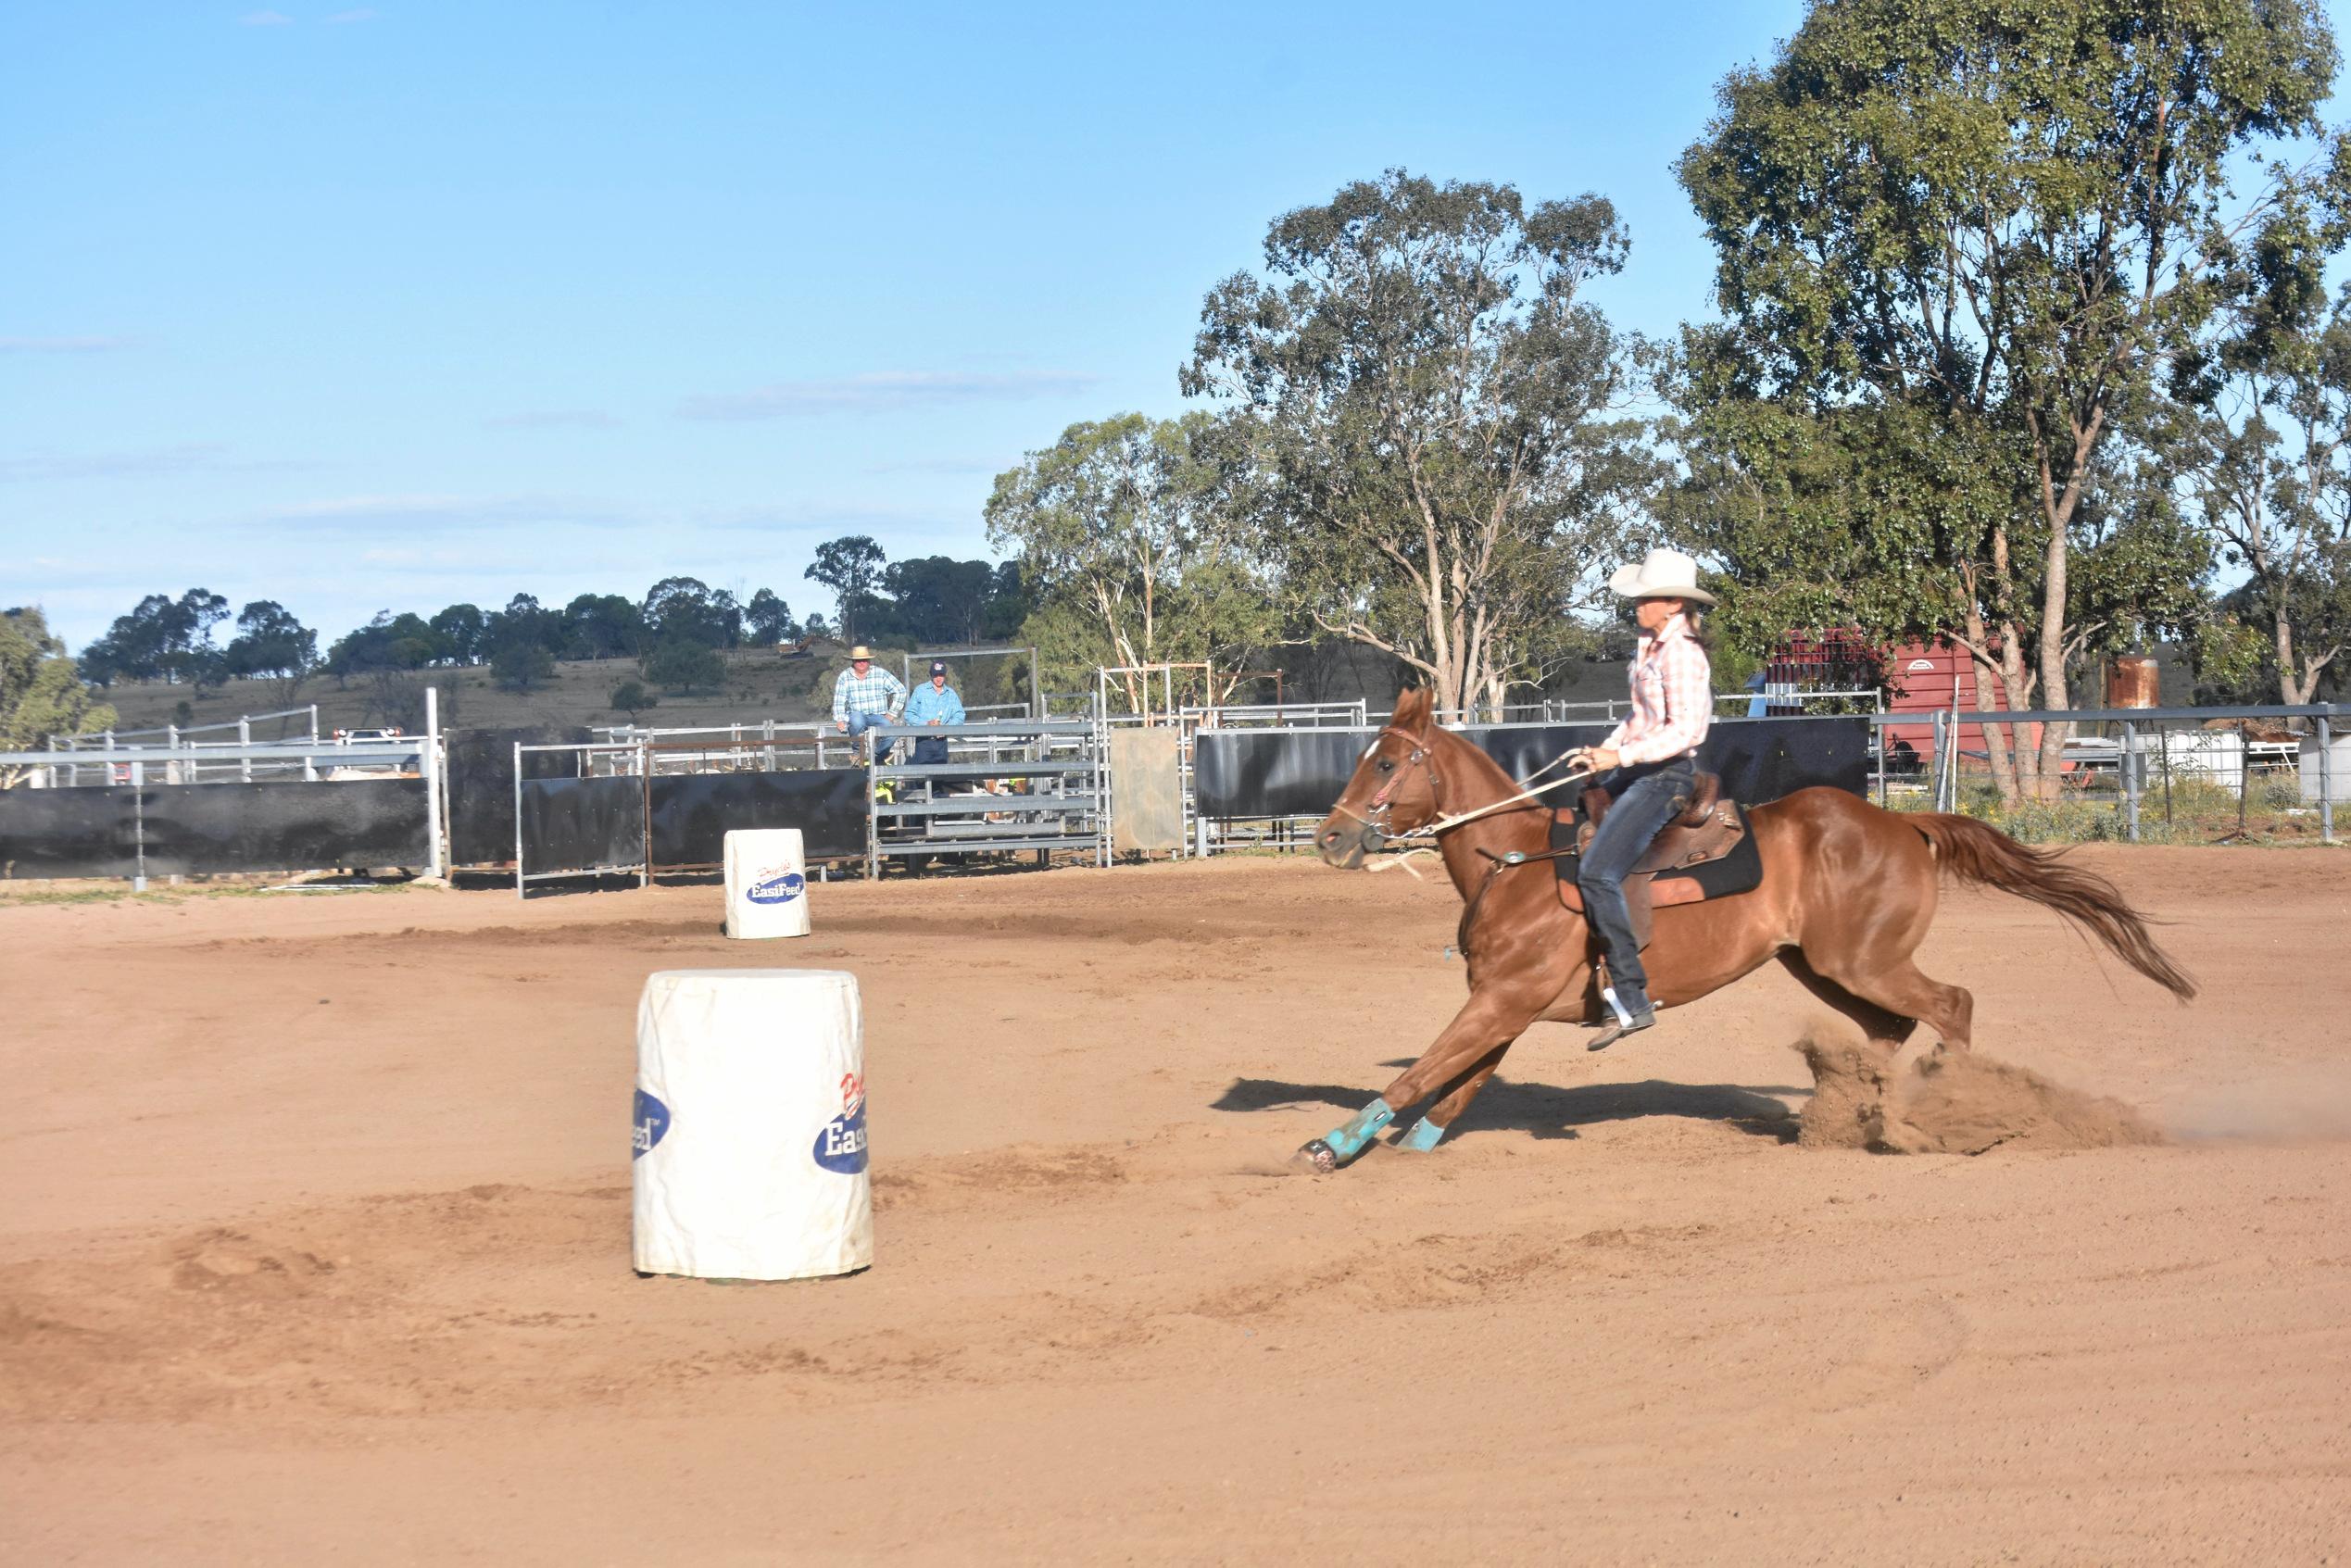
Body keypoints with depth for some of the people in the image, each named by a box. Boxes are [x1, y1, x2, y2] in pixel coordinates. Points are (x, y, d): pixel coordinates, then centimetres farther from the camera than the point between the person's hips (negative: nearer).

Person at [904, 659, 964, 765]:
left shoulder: (951, 694, 11)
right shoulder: (920, 690, 2)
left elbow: (959, 716, 6)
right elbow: (909, 715, -2)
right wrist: (926, 723, -17)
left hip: (941, 740, 4)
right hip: (923, 740, -4)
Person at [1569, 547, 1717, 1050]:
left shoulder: (1681, 654, -17)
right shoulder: (1651, 645, 13)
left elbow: (1686, 729, -24)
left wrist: (1622, 755, -26)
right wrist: (1605, 748, 9)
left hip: (1665, 775, -11)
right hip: (1635, 770, 11)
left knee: (1597, 873, -23)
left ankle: (1631, 999, -22)